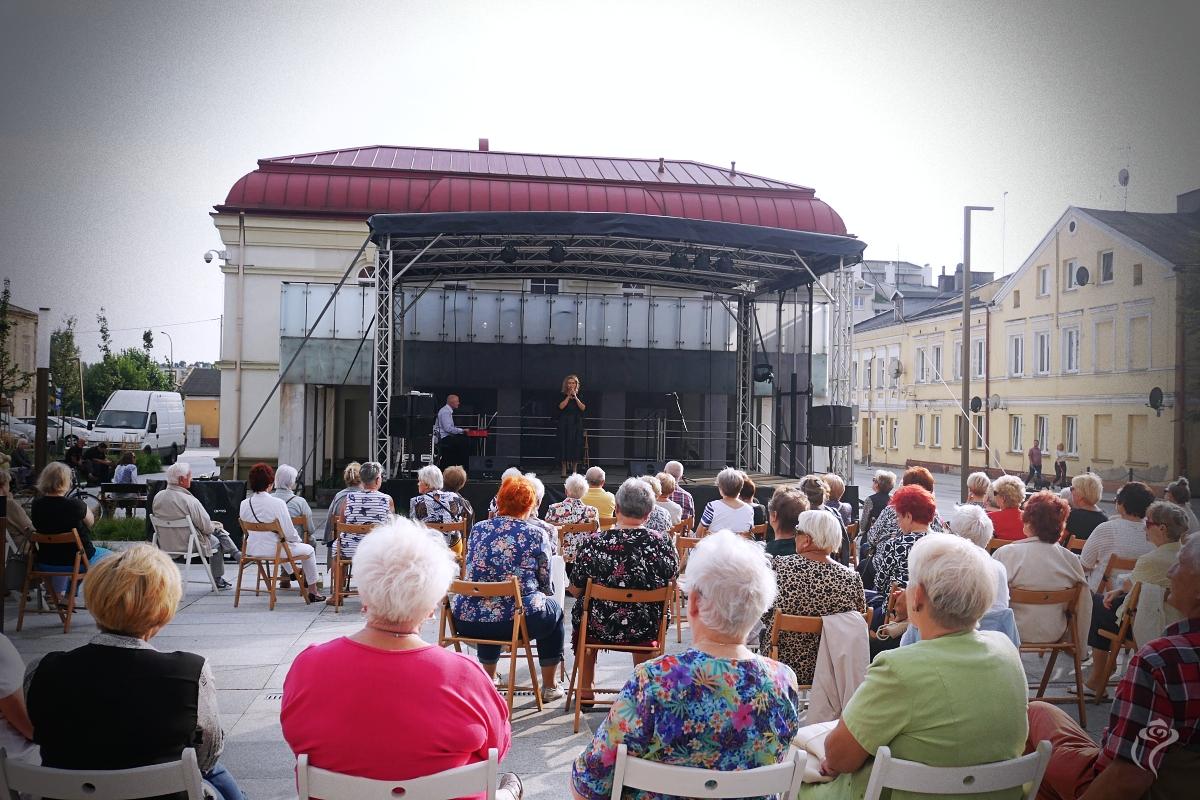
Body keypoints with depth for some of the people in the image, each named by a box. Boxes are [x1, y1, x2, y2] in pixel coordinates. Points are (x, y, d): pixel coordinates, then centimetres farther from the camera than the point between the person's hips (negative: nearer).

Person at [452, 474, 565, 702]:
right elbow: (545, 584, 4)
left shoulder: (478, 529, 6)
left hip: (467, 622, 4)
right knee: (554, 608, 27)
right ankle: (549, 687, 33)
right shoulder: (537, 535, -4)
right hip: (517, 620, -4)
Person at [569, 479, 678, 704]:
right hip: (647, 630, 1)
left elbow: (575, 590, -5)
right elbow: (670, 582, 2)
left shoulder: (592, 543, -18)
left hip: (600, 627, -1)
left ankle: (585, 690, 41)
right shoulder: (663, 542, -15)